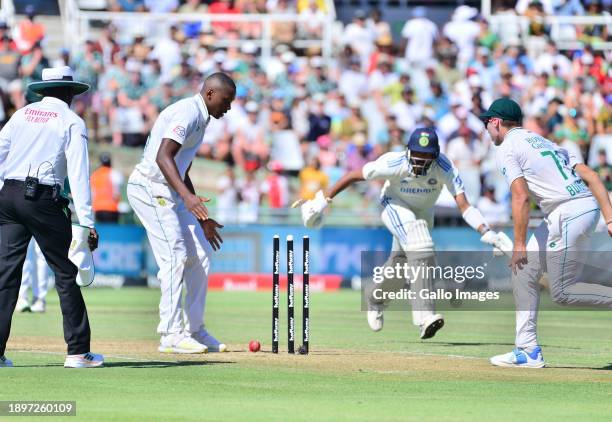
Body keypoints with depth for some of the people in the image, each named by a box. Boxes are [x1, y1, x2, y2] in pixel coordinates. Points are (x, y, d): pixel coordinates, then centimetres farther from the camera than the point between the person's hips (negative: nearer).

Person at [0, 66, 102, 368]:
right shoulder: (72, 122, 2)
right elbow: (78, 175, -7)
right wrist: (87, 223, -9)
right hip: (43, 200, -4)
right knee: (66, 274, 3)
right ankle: (78, 351, 2)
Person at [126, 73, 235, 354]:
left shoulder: (200, 120, 20)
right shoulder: (187, 112, -13)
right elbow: (163, 157, -27)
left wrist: (200, 219, 27)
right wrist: (187, 196, -39)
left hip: (169, 192, 10)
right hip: (149, 188, -10)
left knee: (200, 254, 9)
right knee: (175, 255, -16)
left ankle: (194, 331, 14)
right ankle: (171, 336, -16)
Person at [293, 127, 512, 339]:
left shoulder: (445, 168, -32)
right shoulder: (394, 163, -35)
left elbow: (463, 205, -38)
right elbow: (354, 175, -24)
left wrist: (486, 232, -52)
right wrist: (322, 201, -22)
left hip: (423, 211, 4)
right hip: (395, 206, -4)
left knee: (401, 260, 14)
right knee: (418, 245, -29)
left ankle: (375, 301, 46)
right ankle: (424, 315, -36)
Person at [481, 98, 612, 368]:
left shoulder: (507, 149, 0)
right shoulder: (545, 142, 24)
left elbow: (520, 196, -13)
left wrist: (519, 244, -10)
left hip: (568, 214, -9)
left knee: (563, 292, -4)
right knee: (524, 271, 14)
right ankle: (528, 351, 12)